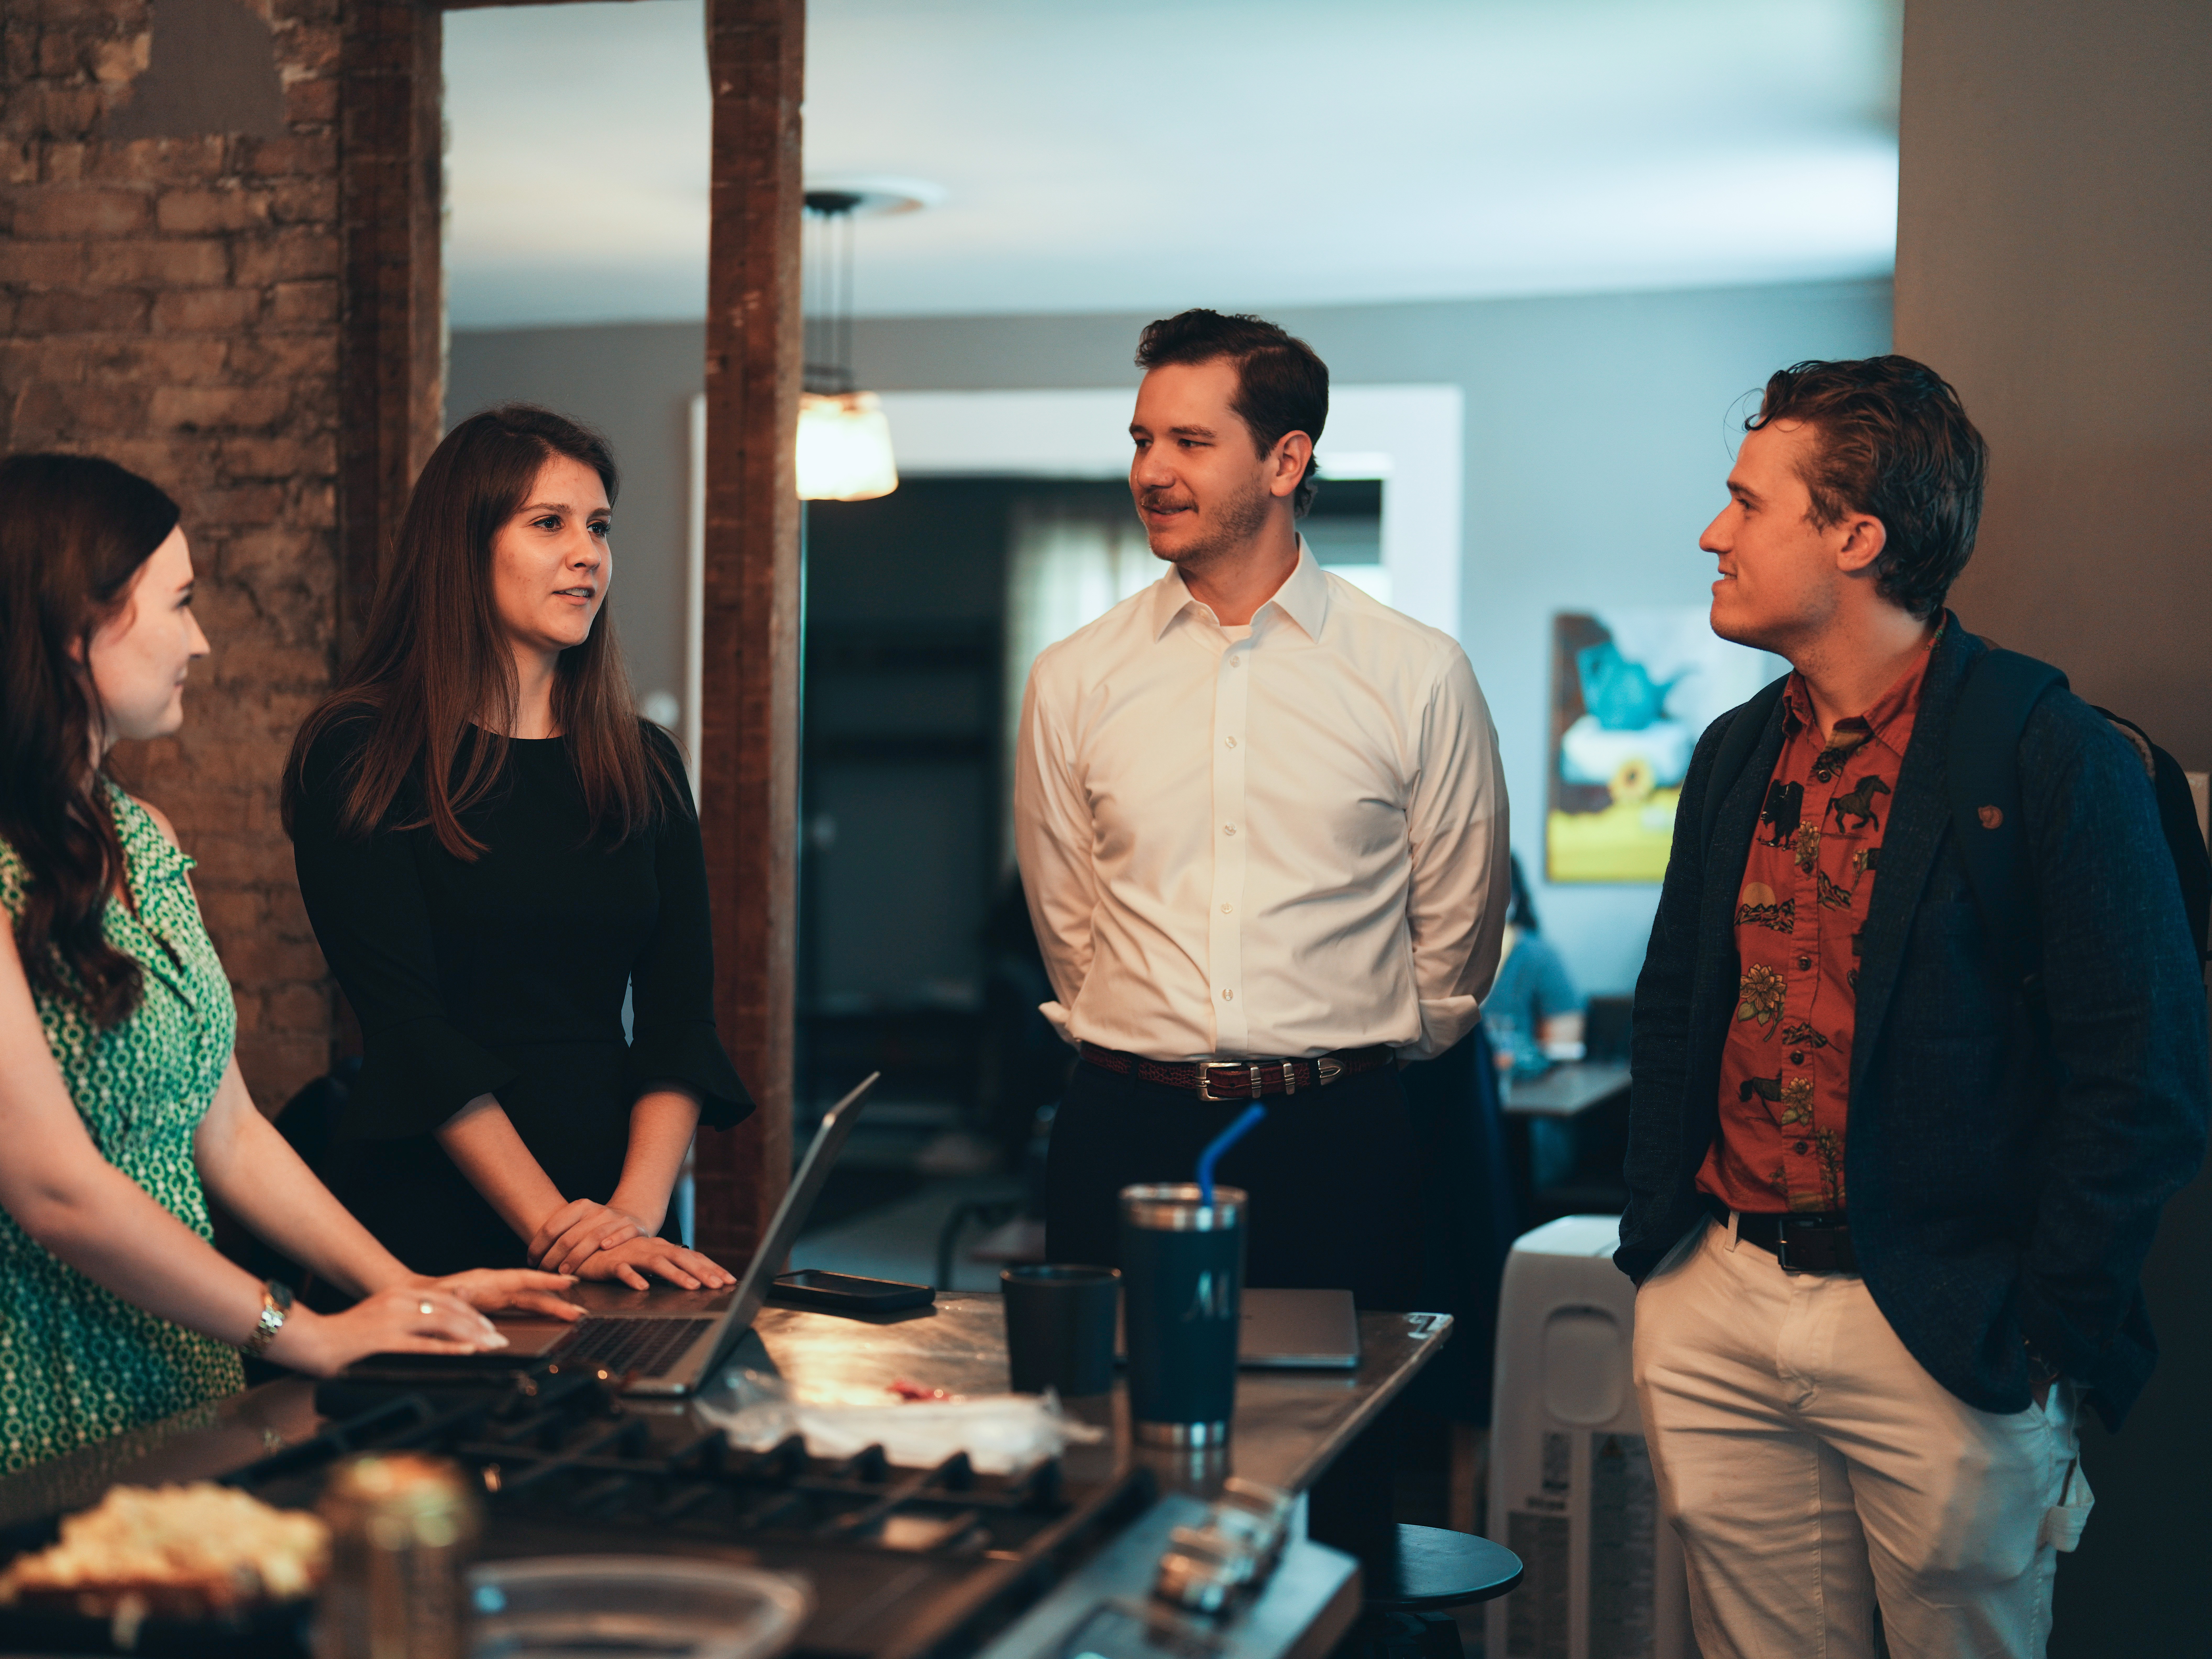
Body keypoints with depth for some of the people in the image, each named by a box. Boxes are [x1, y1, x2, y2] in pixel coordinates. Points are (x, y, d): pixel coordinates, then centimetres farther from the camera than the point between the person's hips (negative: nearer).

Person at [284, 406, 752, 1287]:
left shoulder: (646, 765, 12)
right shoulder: (357, 759, -1)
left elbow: (679, 1016, 5)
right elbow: (408, 1024, -9)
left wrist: (634, 1215, -11)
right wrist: (555, 1230, -16)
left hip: (615, 1199, 3)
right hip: (427, 1226, -3)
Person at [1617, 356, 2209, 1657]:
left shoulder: (2054, 758, -12)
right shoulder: (1736, 756, 9)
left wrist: (2045, 1344, -12)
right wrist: (1655, 1232, 10)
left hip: (1939, 1335, -6)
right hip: (1718, 1305, 6)